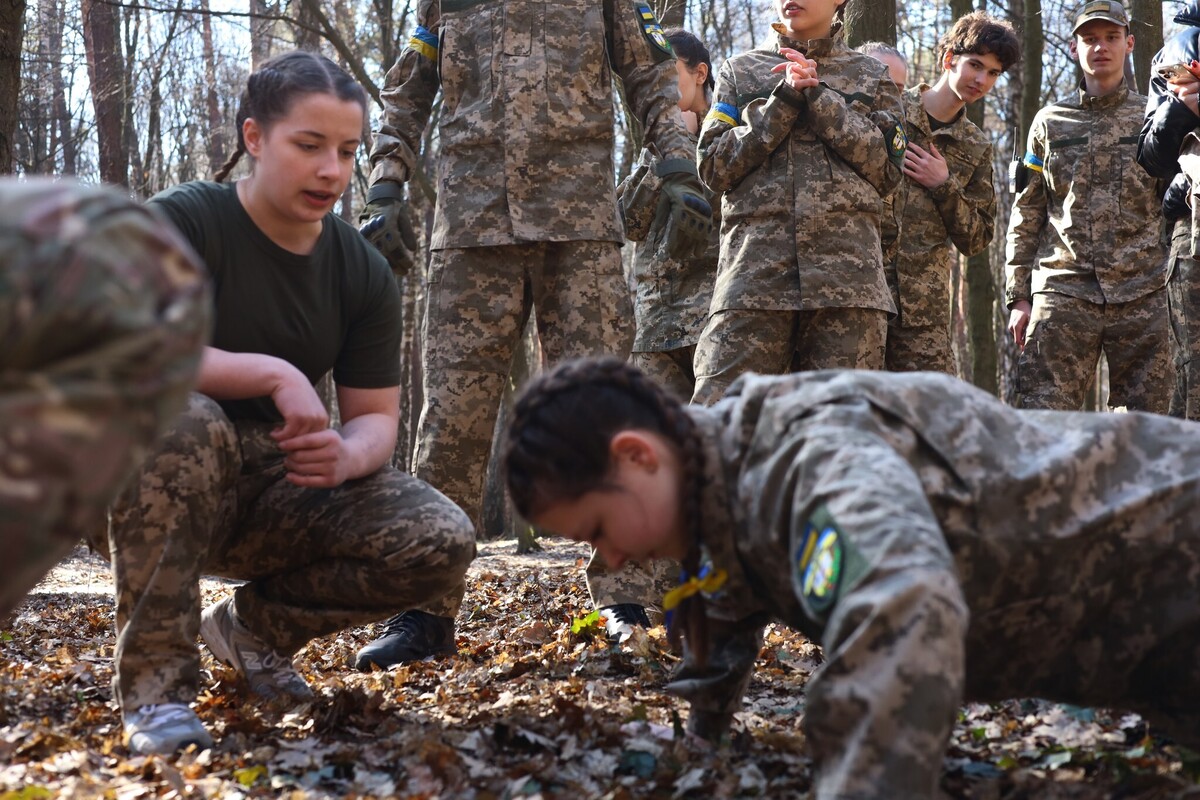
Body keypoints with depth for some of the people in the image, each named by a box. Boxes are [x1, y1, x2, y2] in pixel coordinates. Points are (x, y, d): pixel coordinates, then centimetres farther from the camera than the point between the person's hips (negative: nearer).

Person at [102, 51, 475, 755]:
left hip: (283, 487, 4)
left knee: (443, 543, -19)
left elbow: (376, 417, 1)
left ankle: (254, 624, 8)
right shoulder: (181, 222, -13)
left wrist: (345, 455, -24)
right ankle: (155, 681, -23)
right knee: (178, 419, -39)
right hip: (169, 485, -4)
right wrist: (273, 374, -30)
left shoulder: (365, 273, 2)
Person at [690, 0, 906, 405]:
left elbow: (887, 169, 4)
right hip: (754, 269, 0)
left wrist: (818, 96, -2)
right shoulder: (740, 71, 19)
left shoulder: (872, 77, 19)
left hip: (845, 271, 0)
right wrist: (784, 100, -2)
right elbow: (714, 168, 7)